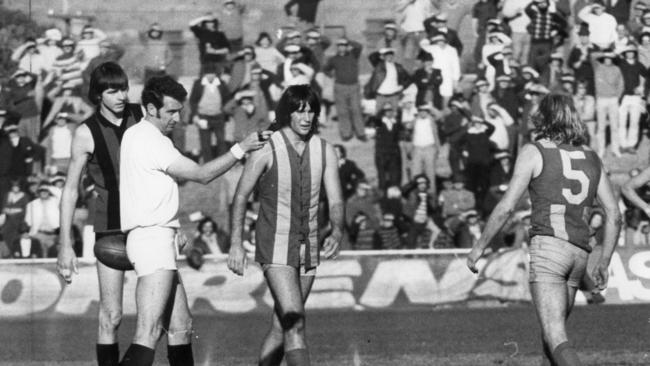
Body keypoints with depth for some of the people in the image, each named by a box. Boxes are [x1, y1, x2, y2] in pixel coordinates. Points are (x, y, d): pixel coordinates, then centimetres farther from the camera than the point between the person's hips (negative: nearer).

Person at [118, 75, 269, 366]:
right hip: (152, 236, -11)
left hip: (160, 238, 11)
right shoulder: (150, 140, -13)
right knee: (149, 333, -19)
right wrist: (241, 149, -7)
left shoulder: (134, 135, 18)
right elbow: (202, 175, -14)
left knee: (180, 328, 13)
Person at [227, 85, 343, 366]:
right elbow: (241, 196, -3)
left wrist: (336, 233, -22)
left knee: (282, 325, 12)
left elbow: (336, 201, -2)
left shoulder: (325, 152, -1)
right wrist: (236, 245, -8)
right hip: (276, 247, -5)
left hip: (308, 247, 5)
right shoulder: (267, 149, -13)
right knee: (295, 323, -18)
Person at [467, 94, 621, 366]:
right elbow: (614, 215, 14)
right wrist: (604, 262, 22)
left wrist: (479, 247, 6)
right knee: (550, 339, 19)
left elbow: (506, 208, -3)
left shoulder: (534, 152, 2)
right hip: (580, 252, 6)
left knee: (556, 340, -15)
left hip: (548, 244, -6)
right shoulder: (591, 157, 17)